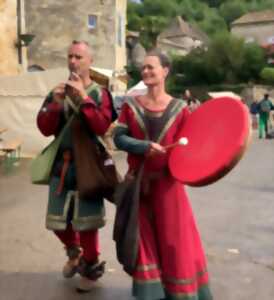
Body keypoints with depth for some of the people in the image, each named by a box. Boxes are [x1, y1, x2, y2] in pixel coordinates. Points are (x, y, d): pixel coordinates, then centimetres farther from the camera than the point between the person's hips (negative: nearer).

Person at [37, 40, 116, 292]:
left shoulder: (100, 93, -4)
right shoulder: (57, 92, 7)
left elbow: (103, 127, -20)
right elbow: (45, 129, -2)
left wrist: (83, 98, -24)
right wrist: (56, 105, -18)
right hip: (62, 164, 5)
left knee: (86, 222, 2)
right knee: (57, 221, 12)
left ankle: (91, 264, 28)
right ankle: (75, 252, 42)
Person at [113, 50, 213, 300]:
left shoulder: (180, 109, -3)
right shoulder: (131, 105, 0)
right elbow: (118, 138, -6)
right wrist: (144, 147, -20)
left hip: (167, 181, -1)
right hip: (138, 181, 2)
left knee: (175, 239, 5)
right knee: (144, 238, 10)